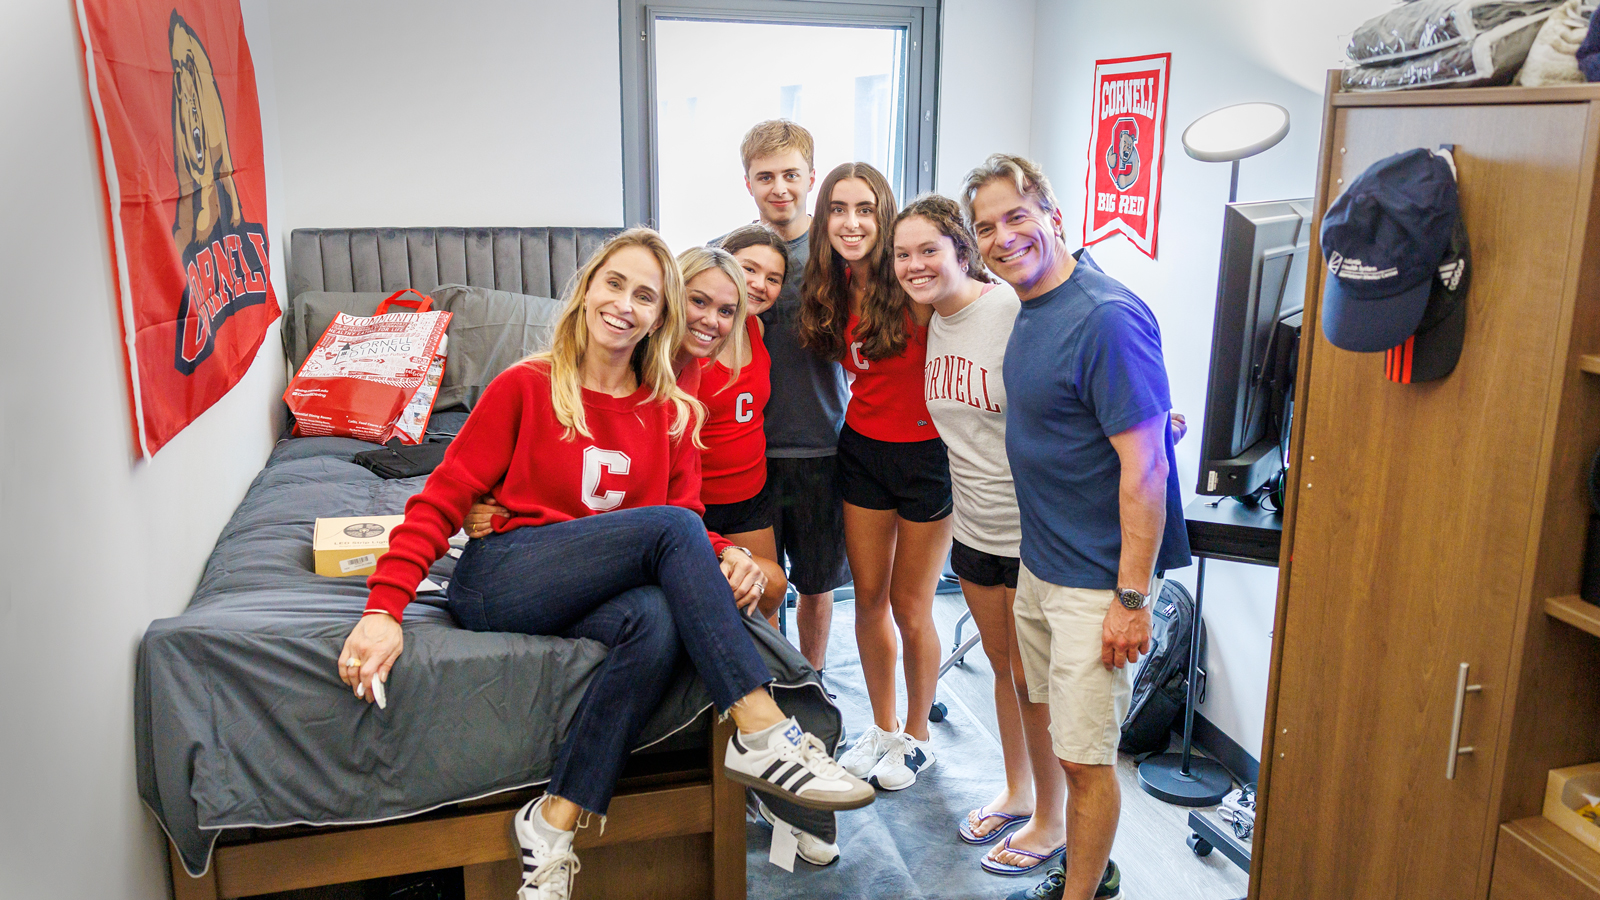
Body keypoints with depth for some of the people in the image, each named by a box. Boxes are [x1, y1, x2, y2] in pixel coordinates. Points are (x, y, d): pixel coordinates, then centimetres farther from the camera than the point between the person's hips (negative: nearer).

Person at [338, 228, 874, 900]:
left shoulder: (672, 413, 10)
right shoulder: (526, 386, 0)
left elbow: (691, 530, 10)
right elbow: (441, 500, -4)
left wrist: (723, 556, -14)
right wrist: (383, 608, -16)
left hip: (595, 595, 4)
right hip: (496, 583, -3)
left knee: (657, 619, -33)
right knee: (668, 527, -26)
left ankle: (554, 823, -25)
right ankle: (763, 734, -28)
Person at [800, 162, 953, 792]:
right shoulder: (833, 292, 2)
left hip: (925, 452, -5)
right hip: (862, 449, 6)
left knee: (910, 608, 5)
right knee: (868, 599, 12)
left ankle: (917, 737, 28)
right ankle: (882, 727, 33)